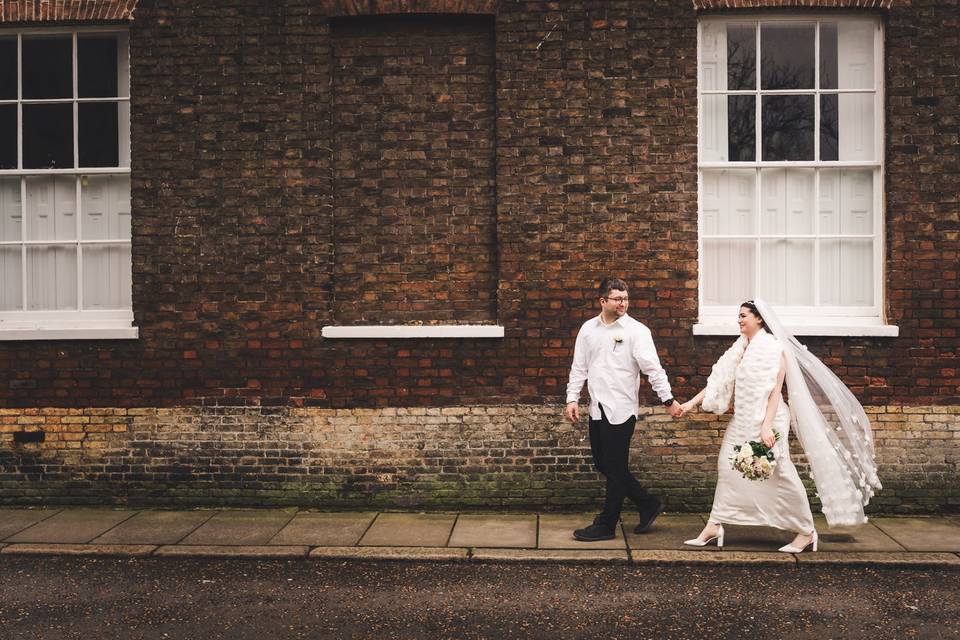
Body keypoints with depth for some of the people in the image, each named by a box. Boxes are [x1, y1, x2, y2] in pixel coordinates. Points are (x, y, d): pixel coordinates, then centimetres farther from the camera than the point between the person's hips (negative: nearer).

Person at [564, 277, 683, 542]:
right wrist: (572, 399, 5)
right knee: (603, 465, 12)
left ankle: (606, 525, 14)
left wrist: (668, 400, -15)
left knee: (615, 469, 2)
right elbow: (579, 367, 11)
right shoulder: (588, 329, 8)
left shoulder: (636, 331, -7)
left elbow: (653, 368, -11)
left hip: (621, 410, -6)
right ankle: (648, 504, 27)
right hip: (597, 409, 6)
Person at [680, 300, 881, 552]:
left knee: (780, 475, -3)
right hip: (744, 420, 8)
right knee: (728, 467, 5)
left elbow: (775, 390, -14)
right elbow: (718, 381, 13)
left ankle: (806, 532, 11)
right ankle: (714, 527, 10)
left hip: (766, 420, -7)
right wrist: (691, 403, 8)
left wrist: (766, 426, -22)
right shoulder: (741, 348, 12)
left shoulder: (773, 347, -9)